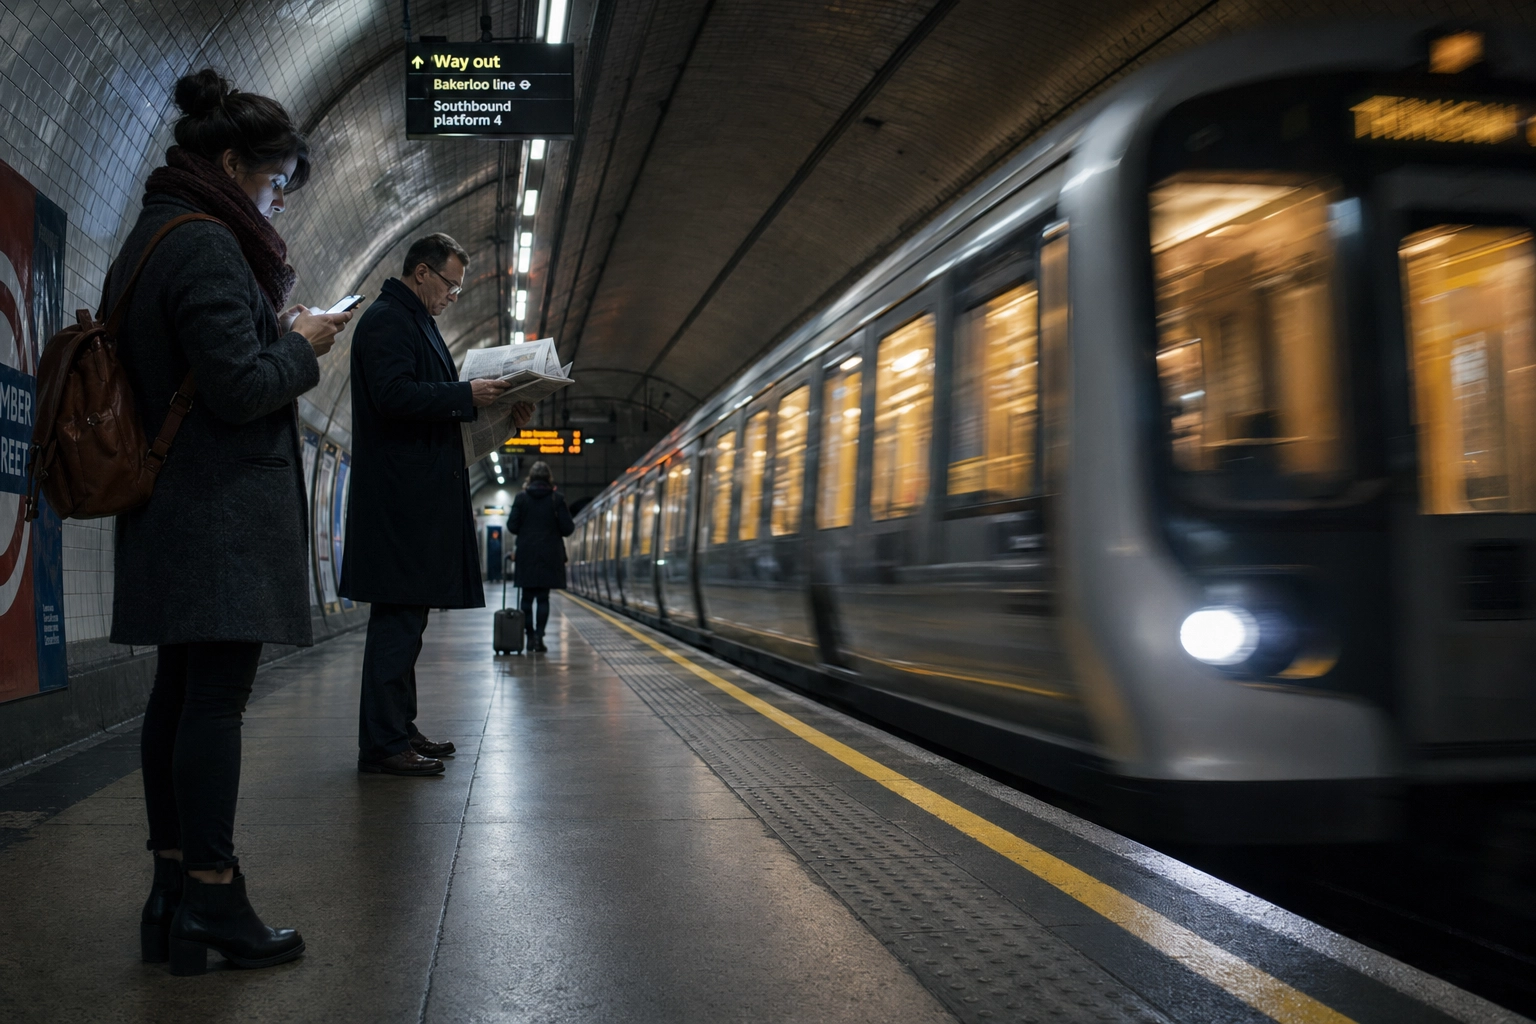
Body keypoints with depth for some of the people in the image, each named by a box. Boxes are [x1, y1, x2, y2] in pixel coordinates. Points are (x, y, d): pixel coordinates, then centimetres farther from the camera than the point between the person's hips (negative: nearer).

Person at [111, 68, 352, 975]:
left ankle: (174, 891, 18)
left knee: (180, 693, 11)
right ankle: (212, 902, 0)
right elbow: (239, 387, -20)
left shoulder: (147, 242, 18)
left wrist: (277, 333, 14)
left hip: (168, 514, 10)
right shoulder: (208, 246, -13)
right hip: (226, 514, -10)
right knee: (217, 697, -7)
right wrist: (300, 346, -3)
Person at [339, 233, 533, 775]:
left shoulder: (415, 322, 24)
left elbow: (429, 401, 24)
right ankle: (382, 744, -7)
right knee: (397, 618, -10)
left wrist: (495, 406, 11)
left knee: (405, 618, 13)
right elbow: (394, 395, -21)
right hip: (400, 497, -11)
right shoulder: (387, 320, -8)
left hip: (419, 498, 11)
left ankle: (399, 731, 19)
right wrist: (467, 394, -16)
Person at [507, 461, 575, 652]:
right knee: (543, 598, 2)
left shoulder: (521, 497, -2)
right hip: (549, 556, -1)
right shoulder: (557, 498, -5)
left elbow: (511, 526, -2)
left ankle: (530, 636, 12)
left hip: (526, 555, 1)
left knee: (527, 597, 10)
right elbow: (567, 528, -5)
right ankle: (539, 636, -7)